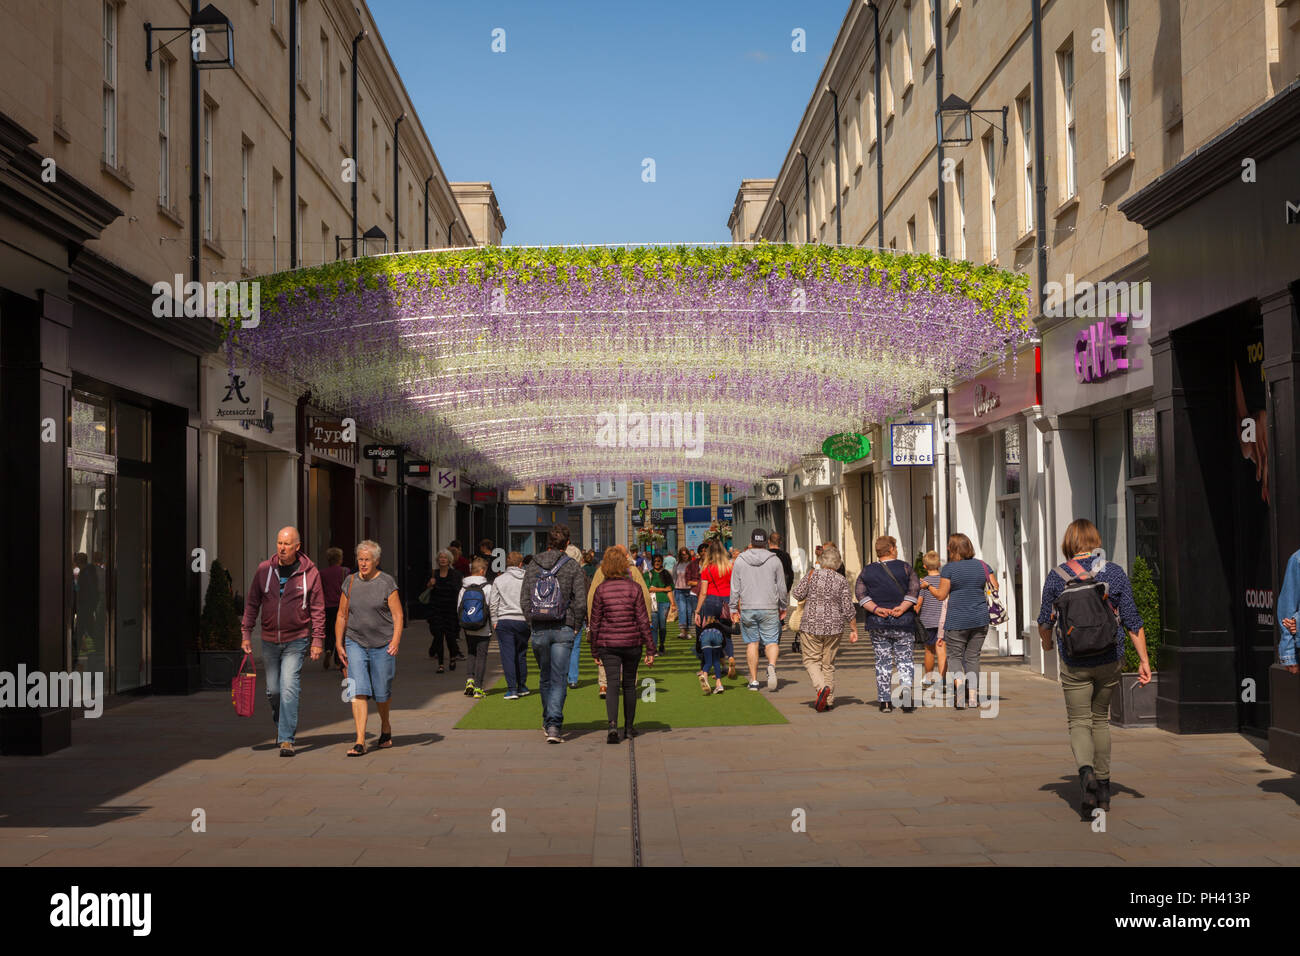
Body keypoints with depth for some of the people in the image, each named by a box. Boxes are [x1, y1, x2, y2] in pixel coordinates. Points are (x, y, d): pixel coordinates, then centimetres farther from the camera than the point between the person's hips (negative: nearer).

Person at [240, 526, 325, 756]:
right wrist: (246, 633, 3)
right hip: (269, 640, 3)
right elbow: (252, 603, 8)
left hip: (296, 640, -3)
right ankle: (279, 724, 38)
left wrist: (317, 640, -5)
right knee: (273, 690, 11)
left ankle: (286, 739, -9)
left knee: (289, 688, -12)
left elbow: (318, 609, -2)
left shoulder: (310, 573, -6)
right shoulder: (264, 569, 1)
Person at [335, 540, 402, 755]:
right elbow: (342, 616, 13)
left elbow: (397, 616, -5)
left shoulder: (387, 583, -3)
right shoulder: (350, 582, 7)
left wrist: (396, 641, -18)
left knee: (381, 693, 6)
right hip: (355, 643, 2)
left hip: (382, 645, -2)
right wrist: (339, 644, 7)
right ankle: (360, 741, -13)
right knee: (358, 691, -10)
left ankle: (386, 728, 34)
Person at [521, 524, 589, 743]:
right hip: (563, 630, -3)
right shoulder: (572, 568, -4)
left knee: (545, 677, 18)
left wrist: (533, 623, 9)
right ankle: (554, 726, -13)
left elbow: (524, 600, 2)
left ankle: (548, 722, 28)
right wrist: (575, 626, 4)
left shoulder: (533, 567, 4)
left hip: (539, 631, 3)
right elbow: (581, 602, -8)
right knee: (558, 679, -2)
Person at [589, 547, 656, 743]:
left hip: (608, 644, 0)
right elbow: (643, 620, -4)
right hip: (632, 643, 0)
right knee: (629, 684, 14)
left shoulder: (600, 589, -3)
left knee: (613, 685, 0)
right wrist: (650, 648, 1)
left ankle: (612, 725, -20)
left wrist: (594, 650, 10)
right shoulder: (634, 587, -4)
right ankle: (629, 727, 24)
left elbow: (595, 622, 1)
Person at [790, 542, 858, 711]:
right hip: (834, 627, 2)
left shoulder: (812, 574, -5)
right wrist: (854, 630, 5)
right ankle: (829, 701, 14)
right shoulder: (842, 581, -2)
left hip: (811, 624, -2)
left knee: (811, 660, 7)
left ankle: (822, 687, -19)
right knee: (828, 663, 13)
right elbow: (848, 609, -3)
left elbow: (797, 594, -4)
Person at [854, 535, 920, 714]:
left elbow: (859, 593, -3)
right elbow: (914, 589, -10)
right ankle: (907, 688, -17)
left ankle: (885, 701, 4)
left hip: (878, 624, 2)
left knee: (883, 662, 6)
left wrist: (876, 609, -11)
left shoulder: (867, 571, 6)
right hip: (903, 624, -1)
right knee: (904, 659, 6)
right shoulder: (905, 567, 1)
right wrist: (902, 608, -14)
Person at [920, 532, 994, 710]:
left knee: (955, 655, 7)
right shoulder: (982, 565, 4)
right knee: (973, 656, 12)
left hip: (957, 620, -4)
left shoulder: (949, 568, -8)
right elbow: (995, 588, 7)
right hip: (980, 619, 4)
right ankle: (974, 696, 6)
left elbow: (941, 595, -7)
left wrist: (928, 586, 10)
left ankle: (958, 680, -22)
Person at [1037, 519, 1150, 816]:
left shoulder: (1057, 575, -6)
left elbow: (1045, 621, 2)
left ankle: (1086, 772, -24)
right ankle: (1103, 787, 24)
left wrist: (1047, 643, 23)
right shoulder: (1115, 573, -2)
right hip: (1109, 660, 2)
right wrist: (1144, 660, 2)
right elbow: (1132, 620, -3)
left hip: (1074, 663, -2)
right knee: (1100, 719, 18)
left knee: (1079, 722, 4)